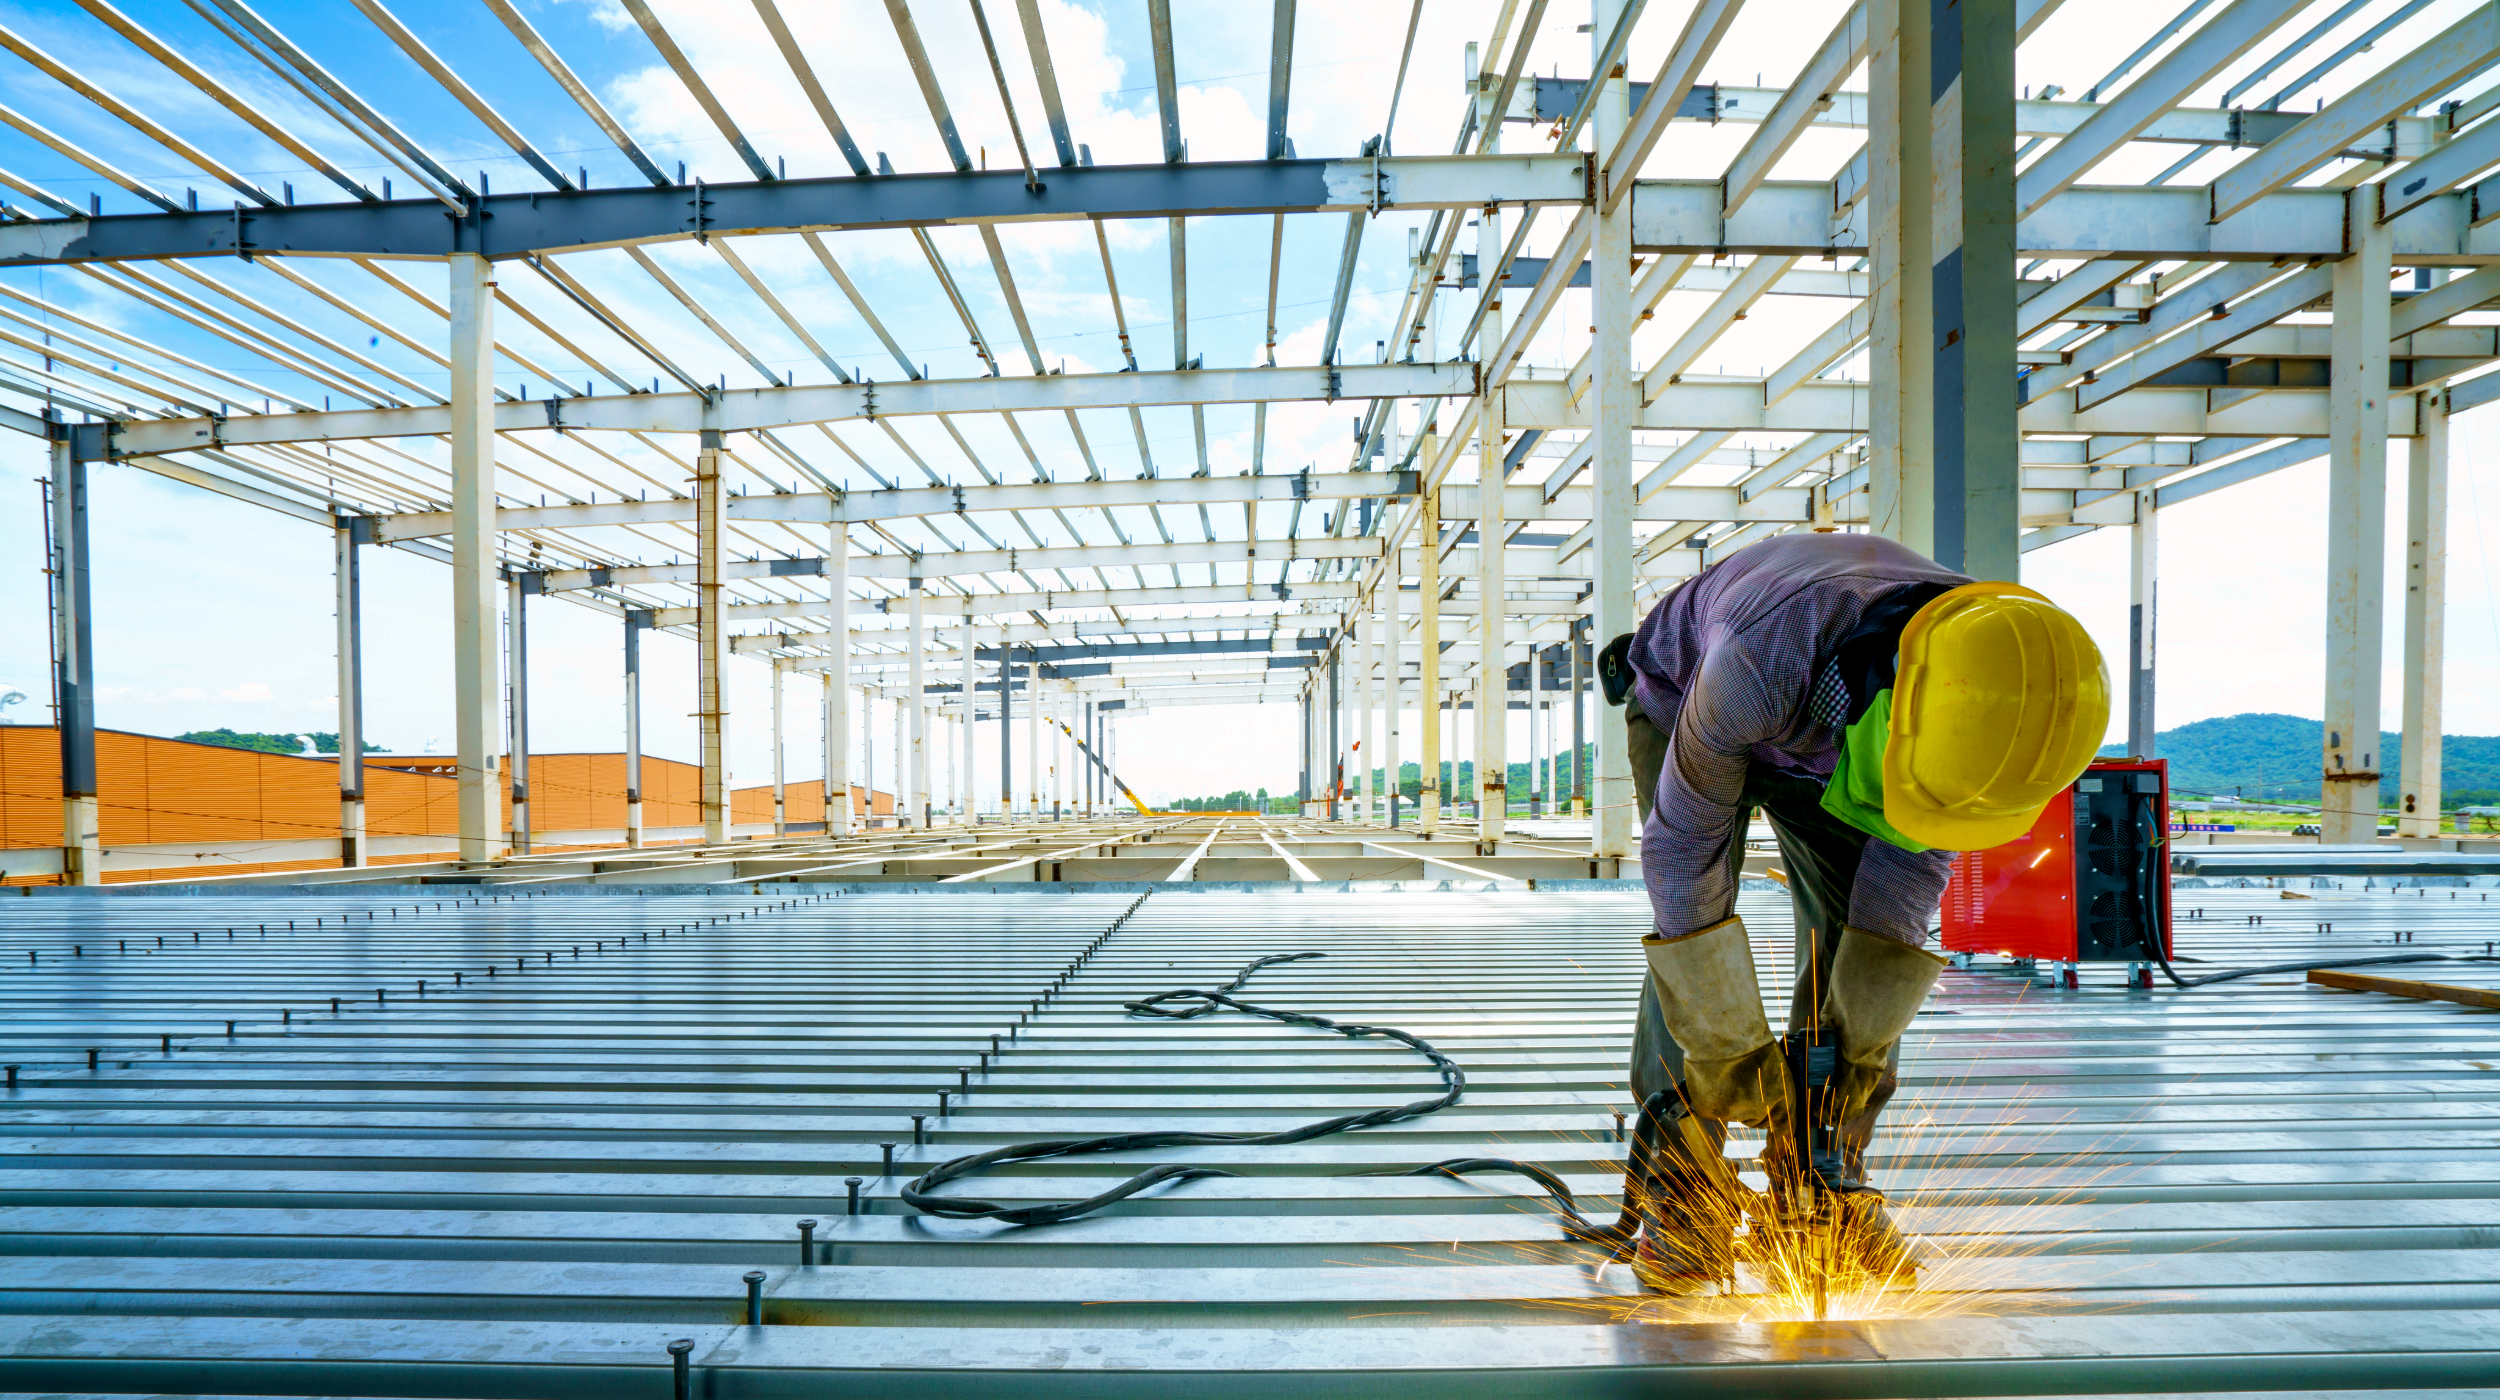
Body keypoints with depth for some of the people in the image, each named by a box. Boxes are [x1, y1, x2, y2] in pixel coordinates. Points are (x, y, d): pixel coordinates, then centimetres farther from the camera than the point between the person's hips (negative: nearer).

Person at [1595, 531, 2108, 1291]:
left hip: (1820, 735, 4)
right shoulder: (1762, 661, -47)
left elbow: (1916, 854, -16)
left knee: (1862, 933, -8)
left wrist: (1862, 1039, -16)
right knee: (1689, 921, -18)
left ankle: (1824, 1174, 7)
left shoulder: (1991, 698, -30)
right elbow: (1680, 845, -35)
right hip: (1681, 699, -4)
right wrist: (1732, 1048, -29)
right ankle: (1677, 1187, -7)